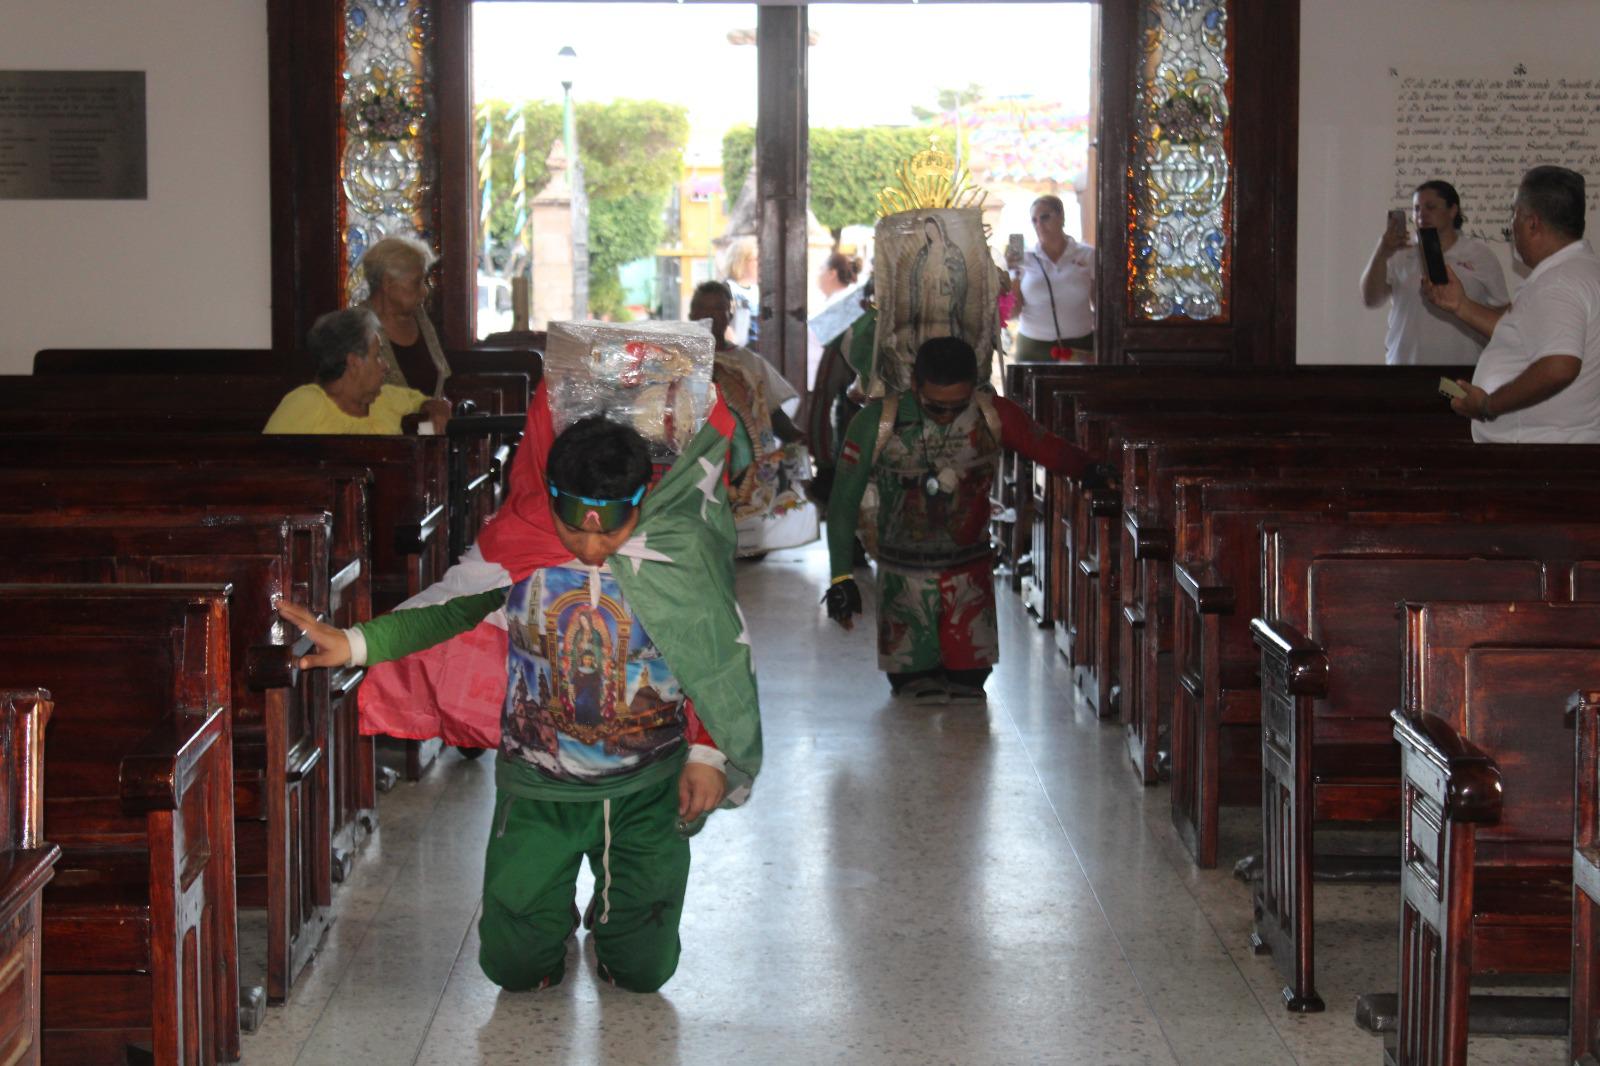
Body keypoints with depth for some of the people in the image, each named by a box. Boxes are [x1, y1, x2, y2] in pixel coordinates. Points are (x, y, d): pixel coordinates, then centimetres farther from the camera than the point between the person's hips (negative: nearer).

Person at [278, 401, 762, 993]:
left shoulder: (680, 555, -16)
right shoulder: (515, 547, -16)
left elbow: (721, 658, -2)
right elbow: (448, 609, 1)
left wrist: (708, 753, -6)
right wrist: (355, 643, -8)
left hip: (647, 793, 0)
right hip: (538, 789, 1)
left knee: (643, 970, 12)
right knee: (515, 968, 9)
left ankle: (616, 918, 49)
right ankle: (552, 918, 45)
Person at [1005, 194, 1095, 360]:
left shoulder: (1087, 256, 4)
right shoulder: (1024, 259, 5)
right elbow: (1012, 312, 4)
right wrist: (1013, 273, -7)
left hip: (1080, 346, 0)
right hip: (1032, 348, 0)